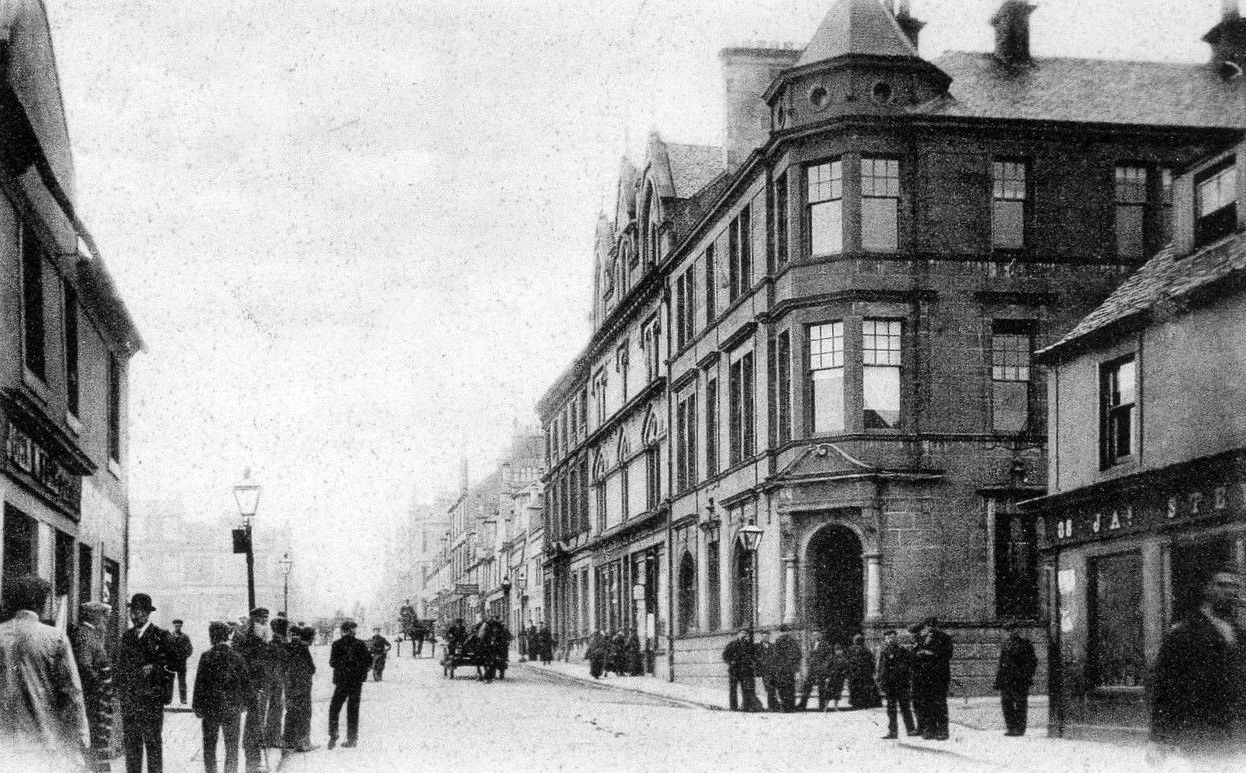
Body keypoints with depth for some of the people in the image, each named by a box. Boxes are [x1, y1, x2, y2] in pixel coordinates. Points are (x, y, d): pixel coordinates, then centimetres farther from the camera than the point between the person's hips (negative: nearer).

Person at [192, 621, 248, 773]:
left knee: (209, 745, 10)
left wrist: (197, 706, 0)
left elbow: (200, 684, -8)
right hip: (233, 708, 2)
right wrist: (242, 704, 14)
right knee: (232, 745, 10)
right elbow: (244, 682, 5)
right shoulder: (236, 657, 0)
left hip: (211, 707, -2)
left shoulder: (207, 657, -9)